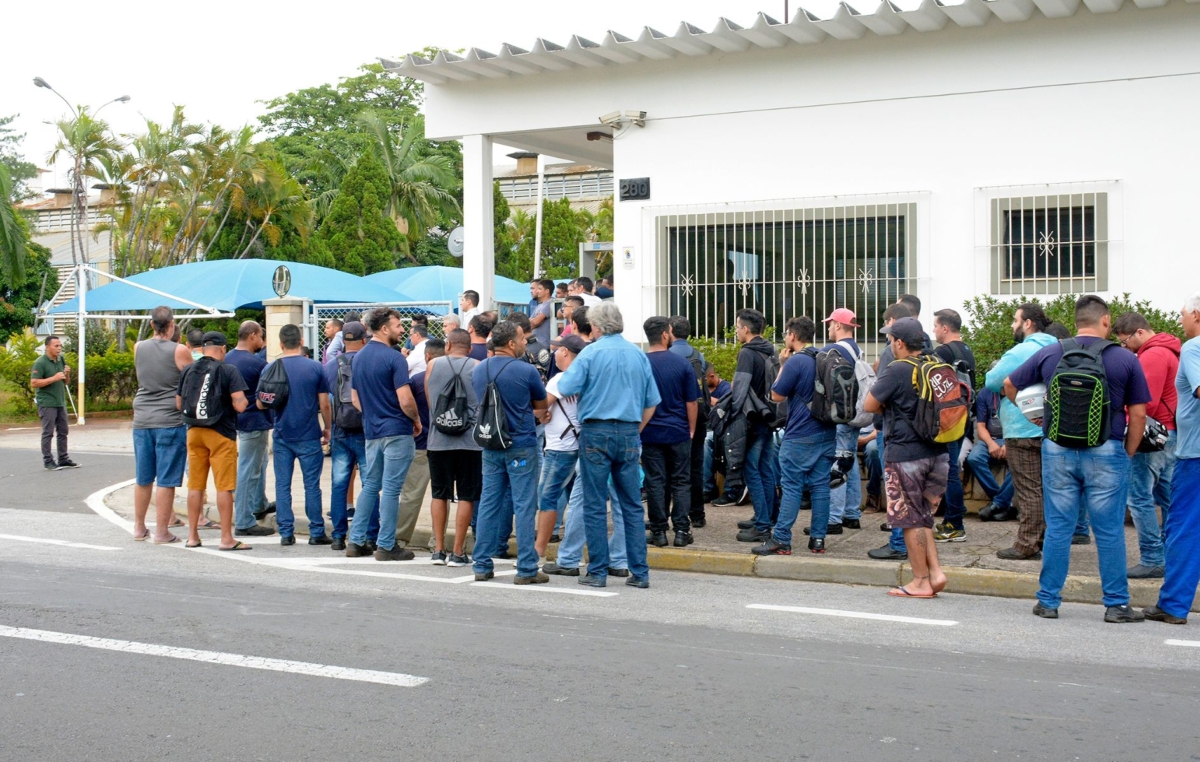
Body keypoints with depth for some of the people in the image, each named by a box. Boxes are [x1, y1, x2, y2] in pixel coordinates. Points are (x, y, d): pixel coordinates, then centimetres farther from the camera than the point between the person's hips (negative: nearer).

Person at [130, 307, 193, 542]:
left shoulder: (138, 347, 4)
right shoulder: (179, 351, -9)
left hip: (142, 420, 5)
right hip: (170, 421, -5)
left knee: (143, 479, 15)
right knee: (166, 480, -1)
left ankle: (139, 527, 25)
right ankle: (161, 532, 1)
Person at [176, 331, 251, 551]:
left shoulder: (187, 371, 5)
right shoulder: (228, 370, -10)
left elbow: (178, 404, 11)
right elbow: (240, 405, -16)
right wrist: (242, 401, 5)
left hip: (194, 432, 5)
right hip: (221, 434, -5)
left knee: (195, 486, 12)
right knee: (224, 487, -1)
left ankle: (192, 536, 17)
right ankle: (226, 539, 0)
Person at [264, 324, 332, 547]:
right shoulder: (315, 367, -5)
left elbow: (261, 403, 5)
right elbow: (324, 404, -2)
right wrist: (328, 428, 11)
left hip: (282, 436, 1)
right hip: (309, 436, -1)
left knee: (282, 485, 7)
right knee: (312, 485, 4)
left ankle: (286, 533, 7)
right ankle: (316, 533, 7)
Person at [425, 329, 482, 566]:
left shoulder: (433, 365, 4)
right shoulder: (478, 367, 0)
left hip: (438, 439, 2)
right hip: (470, 440, -2)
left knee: (439, 494, 12)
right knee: (466, 496, 4)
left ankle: (438, 550, 14)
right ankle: (457, 552, 5)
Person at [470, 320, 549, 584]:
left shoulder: (478, 370, 4)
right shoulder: (526, 371, -12)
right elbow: (542, 404, 1)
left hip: (490, 446, 5)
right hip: (521, 447, -5)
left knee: (489, 503, 10)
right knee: (524, 506, 0)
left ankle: (482, 565, 14)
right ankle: (526, 569, 2)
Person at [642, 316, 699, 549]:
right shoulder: (682, 364, -5)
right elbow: (691, 401, 0)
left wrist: (637, 430, 12)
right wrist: (691, 429, 11)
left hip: (650, 433, 0)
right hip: (679, 433, 0)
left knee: (655, 482, 5)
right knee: (681, 482, 8)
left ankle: (659, 531, 6)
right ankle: (682, 530, 6)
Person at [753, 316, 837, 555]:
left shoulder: (795, 362, -13)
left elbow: (777, 395, -6)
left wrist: (783, 365, 0)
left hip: (800, 436, -7)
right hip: (827, 433, 7)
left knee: (791, 488, -5)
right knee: (820, 486, 7)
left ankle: (781, 540, -4)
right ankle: (818, 539, 9)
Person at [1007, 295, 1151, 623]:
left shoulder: (1049, 354, 3)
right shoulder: (1125, 360, -3)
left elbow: (1009, 385, 13)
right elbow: (1138, 414, -2)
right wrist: (1128, 454, 9)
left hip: (1057, 450, 2)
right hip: (1106, 453, -2)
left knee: (1058, 528, 8)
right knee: (1109, 531, 4)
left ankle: (1048, 601, 13)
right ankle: (1116, 604, 10)